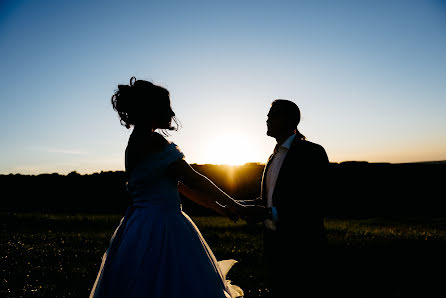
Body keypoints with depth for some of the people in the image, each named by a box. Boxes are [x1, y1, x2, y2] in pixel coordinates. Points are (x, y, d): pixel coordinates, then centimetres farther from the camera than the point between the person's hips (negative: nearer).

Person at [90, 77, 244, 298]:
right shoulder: (153, 141, -16)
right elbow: (193, 179, -16)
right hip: (160, 228, -10)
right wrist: (234, 205, -3)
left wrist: (220, 208, 14)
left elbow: (181, 185, 14)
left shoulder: (135, 142, 13)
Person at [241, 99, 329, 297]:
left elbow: (311, 204, -19)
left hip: (301, 246, -7)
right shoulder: (274, 156, 14)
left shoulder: (312, 152, -12)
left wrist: (267, 213, -24)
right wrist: (241, 206, 0)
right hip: (273, 243, 8)